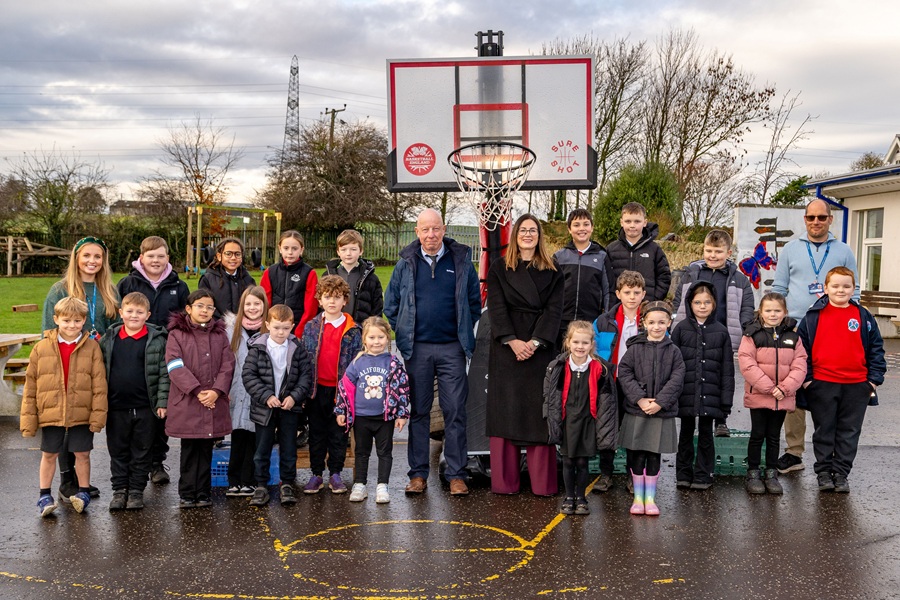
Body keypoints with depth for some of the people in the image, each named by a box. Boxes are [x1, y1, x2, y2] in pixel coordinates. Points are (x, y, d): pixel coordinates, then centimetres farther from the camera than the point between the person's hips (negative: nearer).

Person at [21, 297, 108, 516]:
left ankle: (83, 492, 26)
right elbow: (30, 386, 1)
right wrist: (28, 418, 0)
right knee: (49, 454, 12)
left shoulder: (91, 347, -5)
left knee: (82, 454, 10)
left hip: (82, 414, -1)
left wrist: (98, 414, -9)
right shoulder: (41, 348, -2)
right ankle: (44, 496, 25)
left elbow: (99, 384, -4)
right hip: (50, 414, 1)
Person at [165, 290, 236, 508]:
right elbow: (175, 366, -9)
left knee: (206, 450, 8)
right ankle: (187, 494, 14)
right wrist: (197, 391, -17)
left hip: (214, 401, 3)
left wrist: (216, 390, -13)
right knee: (189, 450, 4)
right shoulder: (177, 334, 1)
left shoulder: (219, 334, 10)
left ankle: (203, 494, 16)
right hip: (186, 402, -3)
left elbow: (228, 365, 3)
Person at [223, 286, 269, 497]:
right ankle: (234, 482, 12)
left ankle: (249, 482, 12)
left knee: (254, 439, 3)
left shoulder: (270, 331, 1)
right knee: (238, 438, 4)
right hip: (238, 394, 1)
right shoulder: (232, 328, 7)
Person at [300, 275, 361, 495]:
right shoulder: (311, 327, 4)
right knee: (316, 433, 10)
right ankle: (316, 474, 21)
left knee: (339, 433, 7)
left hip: (341, 389, -1)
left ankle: (335, 473, 20)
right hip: (317, 389, 2)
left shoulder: (353, 330, -1)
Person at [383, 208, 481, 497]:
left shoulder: (461, 260, 4)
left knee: (455, 411, 0)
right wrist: (404, 334, 7)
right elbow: (391, 304, 13)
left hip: (452, 348, -1)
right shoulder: (406, 263, 6)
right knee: (418, 411, 6)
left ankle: (456, 474, 8)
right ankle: (418, 473, 14)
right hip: (417, 349, 1)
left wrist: (464, 333, 6)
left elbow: (475, 301, 11)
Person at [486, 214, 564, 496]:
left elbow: (554, 309, -1)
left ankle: (542, 483, 5)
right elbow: (496, 307, -1)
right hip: (506, 346, 0)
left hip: (541, 347, 0)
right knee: (505, 409, 0)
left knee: (539, 411, 0)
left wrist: (535, 342, -14)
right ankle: (504, 481, 6)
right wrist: (512, 341, -14)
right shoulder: (499, 268, 7)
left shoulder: (552, 270, 8)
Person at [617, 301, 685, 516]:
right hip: (636, 411, 0)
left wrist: (659, 402, -13)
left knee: (654, 457, 7)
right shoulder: (635, 348, 0)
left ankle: (650, 498, 19)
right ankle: (638, 497, 18)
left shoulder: (673, 352, 2)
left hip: (662, 412, 1)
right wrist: (640, 399, -14)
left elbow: (676, 380, -4)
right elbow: (624, 374, -5)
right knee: (637, 456, 5)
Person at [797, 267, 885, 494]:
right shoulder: (814, 316, -1)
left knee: (849, 432, 8)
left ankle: (841, 473, 18)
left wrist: (874, 379, 1)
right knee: (824, 430, 8)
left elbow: (876, 349, 7)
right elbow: (802, 347, 1)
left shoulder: (864, 317, 3)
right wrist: (805, 378, -3)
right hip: (822, 384, -1)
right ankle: (823, 471, 19)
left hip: (857, 385, 2)